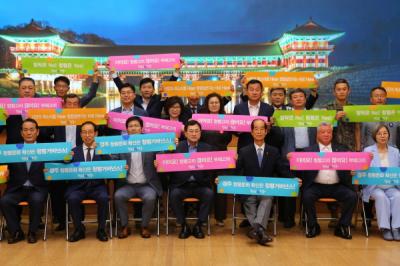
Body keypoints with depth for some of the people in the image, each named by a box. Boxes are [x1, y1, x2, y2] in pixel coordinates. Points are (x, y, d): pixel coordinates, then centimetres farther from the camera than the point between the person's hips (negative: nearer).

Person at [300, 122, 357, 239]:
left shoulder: (341, 149, 16)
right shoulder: (309, 150, 11)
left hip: (337, 186, 2)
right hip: (317, 186, -1)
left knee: (352, 196, -22)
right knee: (307, 196, -28)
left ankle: (342, 227, -3)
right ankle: (313, 226, -6)